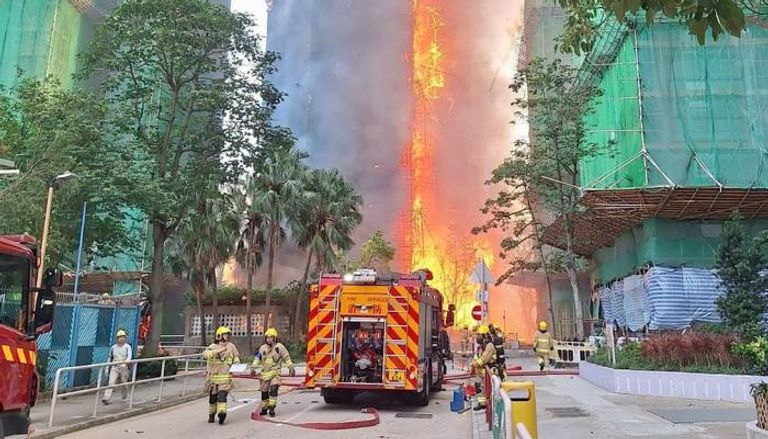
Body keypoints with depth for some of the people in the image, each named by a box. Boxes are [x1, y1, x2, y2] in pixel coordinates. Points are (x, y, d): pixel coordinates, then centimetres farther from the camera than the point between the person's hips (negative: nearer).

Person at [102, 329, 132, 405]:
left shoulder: (127, 347, -4)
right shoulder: (113, 347, 7)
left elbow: (130, 356, -19)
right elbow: (110, 357, 16)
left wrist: (125, 362, -37)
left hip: (124, 367, -2)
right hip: (114, 367, 2)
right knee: (111, 382, -12)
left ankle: (124, 398, 28)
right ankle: (106, 398, -18)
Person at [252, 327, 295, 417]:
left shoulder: (279, 347, -3)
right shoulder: (263, 348, 9)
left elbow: (286, 357, -1)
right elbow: (257, 358, 16)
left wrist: (291, 368, -3)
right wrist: (253, 368, 9)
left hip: (275, 372, -4)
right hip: (265, 372, 4)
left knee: (273, 389, -18)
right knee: (264, 391, 7)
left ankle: (271, 408, -10)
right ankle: (264, 408, 22)